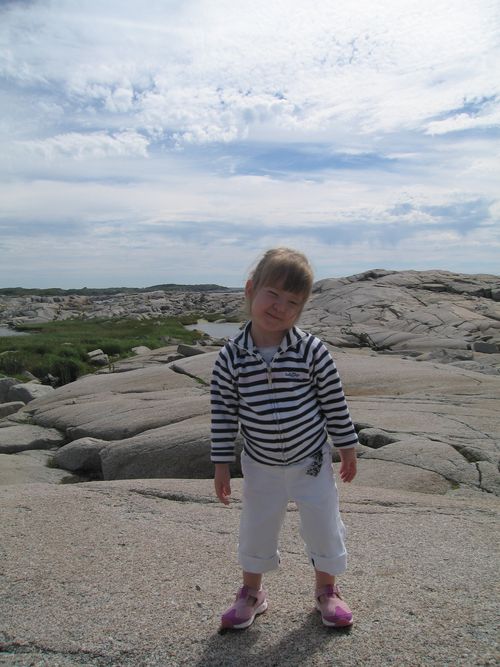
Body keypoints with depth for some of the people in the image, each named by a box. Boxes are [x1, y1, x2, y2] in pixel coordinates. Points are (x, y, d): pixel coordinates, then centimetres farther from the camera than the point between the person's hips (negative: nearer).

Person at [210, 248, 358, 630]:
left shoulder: (312, 351, -18)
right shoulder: (231, 357, -15)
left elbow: (334, 402, -7)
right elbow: (223, 412, -7)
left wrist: (347, 447, 0)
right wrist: (222, 464, -3)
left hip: (311, 461, 0)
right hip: (261, 466, 1)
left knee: (324, 528, 13)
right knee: (256, 531, 17)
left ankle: (327, 590, 41)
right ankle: (252, 593, 43)